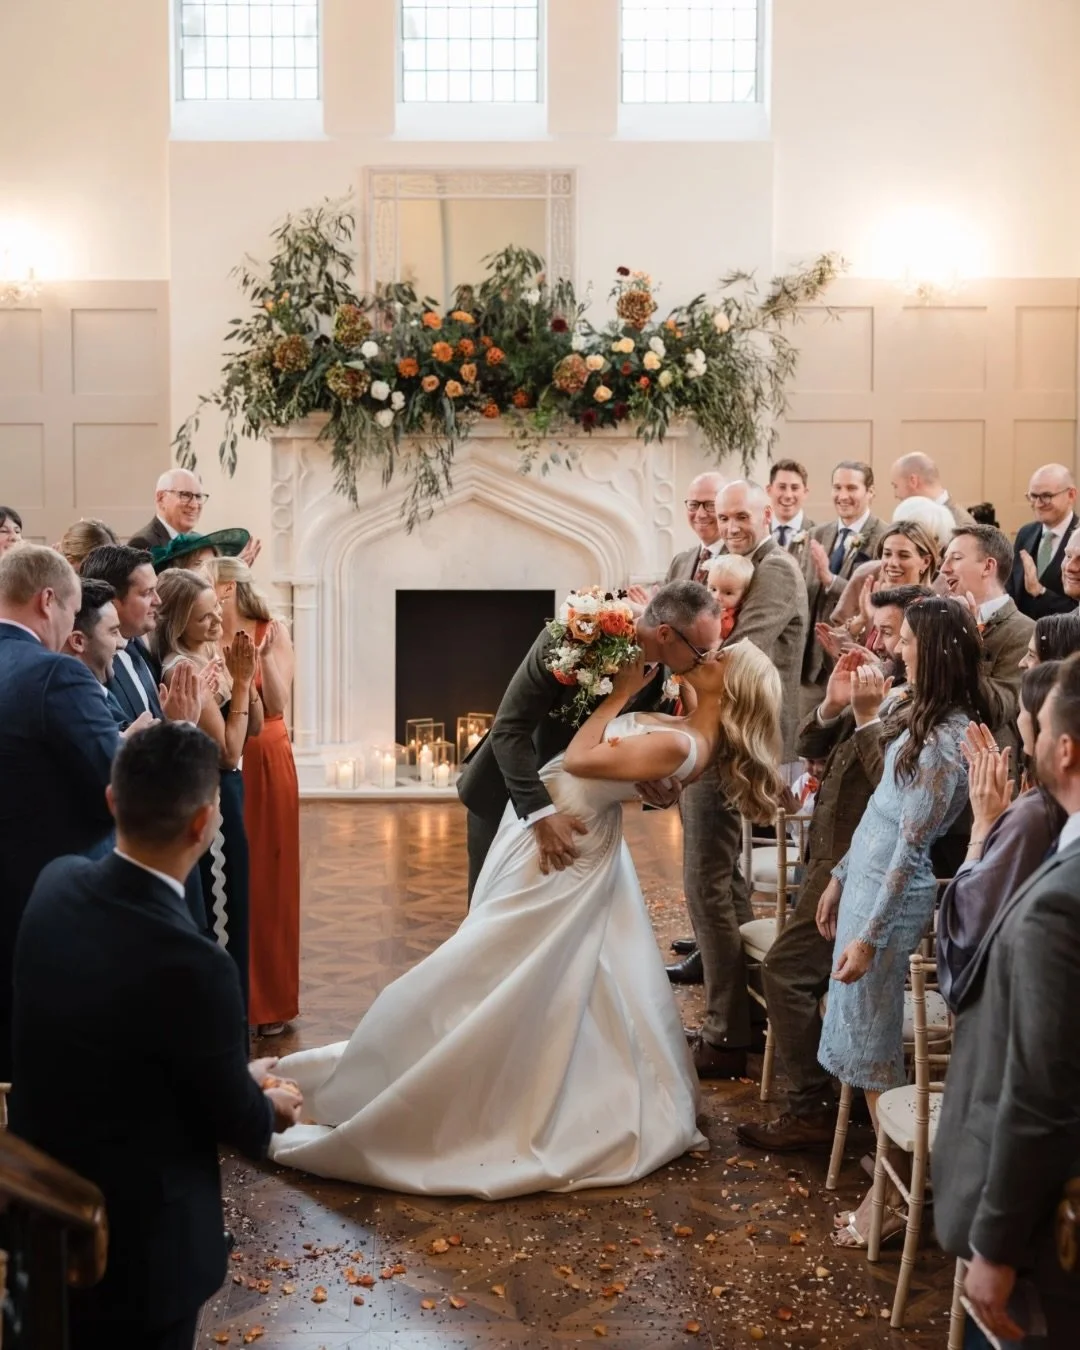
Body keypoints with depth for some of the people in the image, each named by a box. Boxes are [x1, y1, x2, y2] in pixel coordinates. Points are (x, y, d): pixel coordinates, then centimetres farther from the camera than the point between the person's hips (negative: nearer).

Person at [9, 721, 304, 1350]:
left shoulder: (56, 885, -10)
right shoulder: (193, 964, -33)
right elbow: (237, 1119, -15)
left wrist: (234, 1073, 11)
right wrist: (270, 1107, 8)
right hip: (136, 1239, -6)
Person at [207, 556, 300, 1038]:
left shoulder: (272, 631, -4)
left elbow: (278, 706, -13)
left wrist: (262, 654, -22)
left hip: (264, 765, -2)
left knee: (267, 879, 5)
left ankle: (270, 1000, 15)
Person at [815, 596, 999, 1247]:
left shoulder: (947, 741, -22)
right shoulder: (929, 719, 7)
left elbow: (910, 847, -22)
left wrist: (869, 937, -20)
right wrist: (841, 877, 18)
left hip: (892, 898, -9)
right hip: (866, 880, 9)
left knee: (875, 1046, 2)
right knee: (864, 1037, 16)